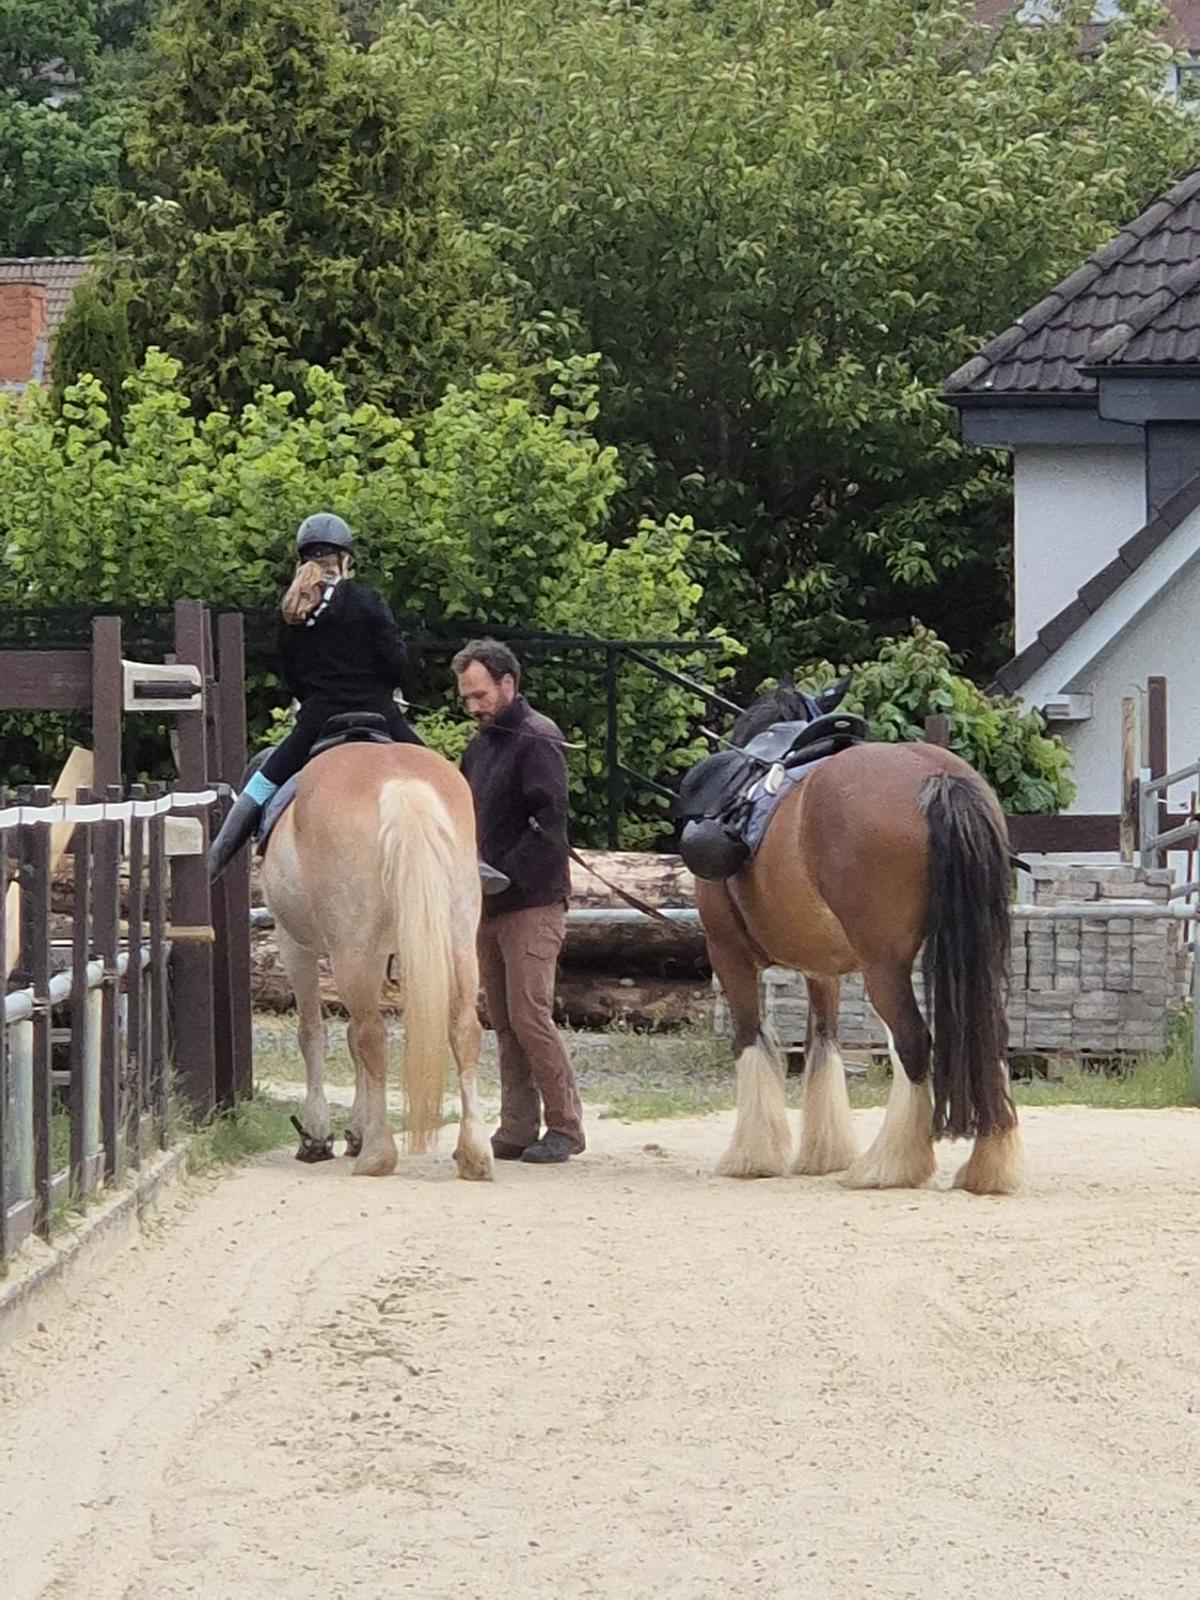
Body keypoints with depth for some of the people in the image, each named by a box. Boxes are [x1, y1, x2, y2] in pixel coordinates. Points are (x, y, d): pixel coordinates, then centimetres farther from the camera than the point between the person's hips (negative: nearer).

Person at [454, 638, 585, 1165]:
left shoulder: (537, 741, -10)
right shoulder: (480, 746, 17)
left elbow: (548, 824, -18)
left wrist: (504, 875, -22)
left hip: (532, 903, -9)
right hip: (490, 905, 9)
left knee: (529, 1017, -10)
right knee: (504, 1022, 8)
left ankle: (565, 1126, -2)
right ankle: (517, 1131, 11)